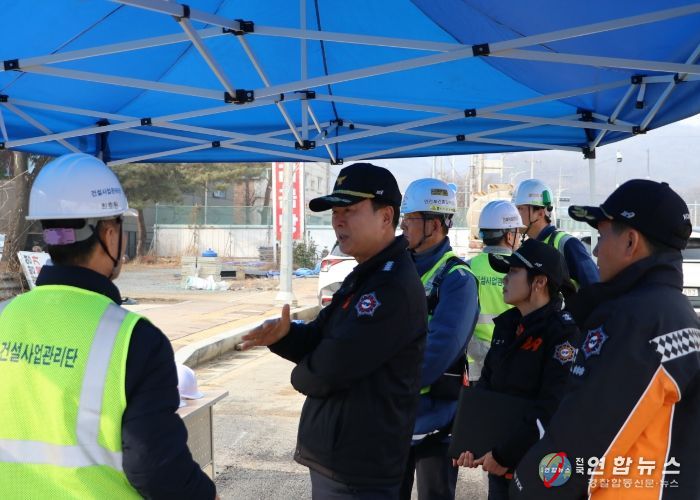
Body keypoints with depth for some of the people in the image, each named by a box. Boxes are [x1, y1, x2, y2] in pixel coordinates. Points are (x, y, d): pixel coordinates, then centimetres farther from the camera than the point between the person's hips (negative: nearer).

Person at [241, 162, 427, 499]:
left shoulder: (394, 286, -22)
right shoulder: (363, 277, 13)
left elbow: (329, 368, -26)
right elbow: (320, 340, 12)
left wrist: (301, 376, -3)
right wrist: (284, 335, -10)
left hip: (358, 469, -10)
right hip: (332, 454, 10)